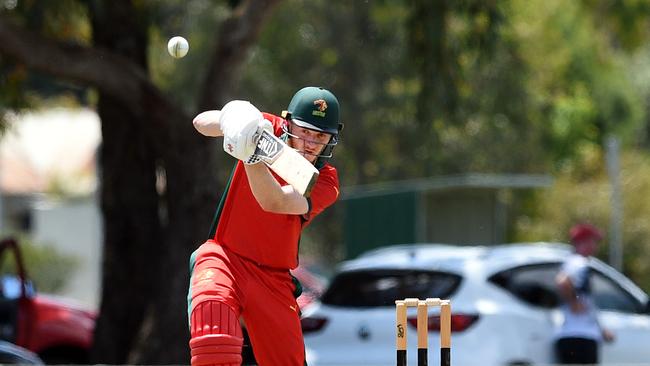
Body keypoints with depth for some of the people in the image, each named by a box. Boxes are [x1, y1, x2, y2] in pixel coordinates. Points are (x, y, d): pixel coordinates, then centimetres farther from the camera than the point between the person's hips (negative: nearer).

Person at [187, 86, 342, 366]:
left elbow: (273, 202, -24)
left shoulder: (325, 181, -5)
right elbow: (201, 123, -11)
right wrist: (229, 120, -34)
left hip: (273, 278, 2)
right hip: (224, 257, -2)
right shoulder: (267, 130, -2)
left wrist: (252, 156, -40)